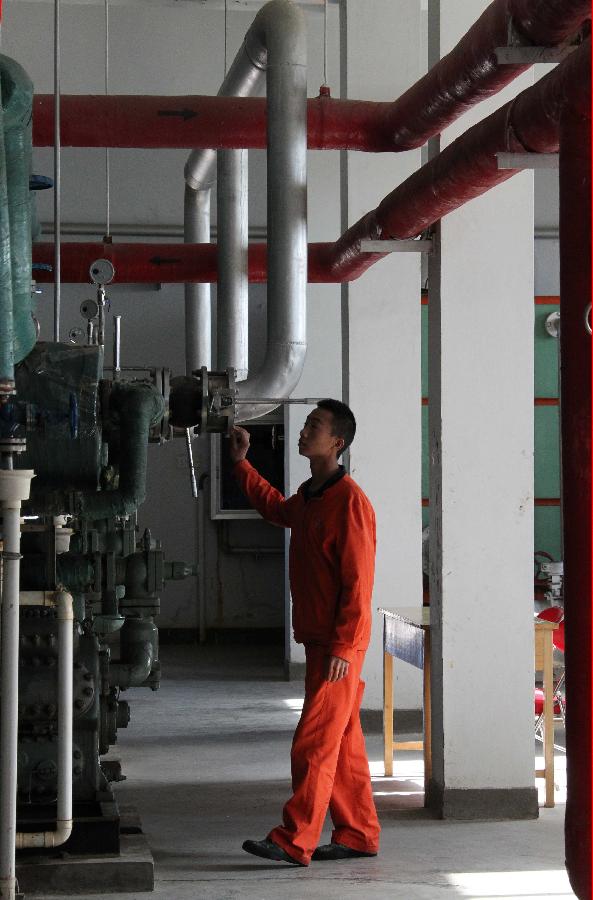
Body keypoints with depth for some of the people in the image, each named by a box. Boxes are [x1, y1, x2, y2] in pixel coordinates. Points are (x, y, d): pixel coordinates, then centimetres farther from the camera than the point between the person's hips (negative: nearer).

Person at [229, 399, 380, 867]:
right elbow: (274, 507, 37)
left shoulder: (349, 502, -17)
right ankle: (359, 835, 18)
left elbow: (358, 581, -20)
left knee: (314, 743, -7)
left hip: (339, 644, -9)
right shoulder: (308, 496, 12)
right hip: (318, 640, 9)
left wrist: (342, 647, -22)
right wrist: (241, 463, 30)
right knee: (343, 742, 12)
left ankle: (294, 841, -5)